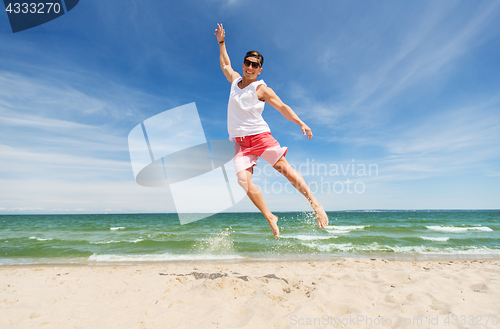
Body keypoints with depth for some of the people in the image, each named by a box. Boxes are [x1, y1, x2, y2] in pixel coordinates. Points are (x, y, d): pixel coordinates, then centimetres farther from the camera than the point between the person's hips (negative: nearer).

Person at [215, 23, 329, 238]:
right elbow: (225, 64, 38)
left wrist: (301, 123, -10)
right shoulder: (235, 80, 16)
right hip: (240, 142, 4)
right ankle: (270, 218, -2)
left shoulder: (261, 89, 2)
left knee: (284, 168, -16)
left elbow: (282, 107, 1)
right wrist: (221, 43, 40)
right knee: (244, 181, -13)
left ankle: (315, 204, -3)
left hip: (260, 136, -3)